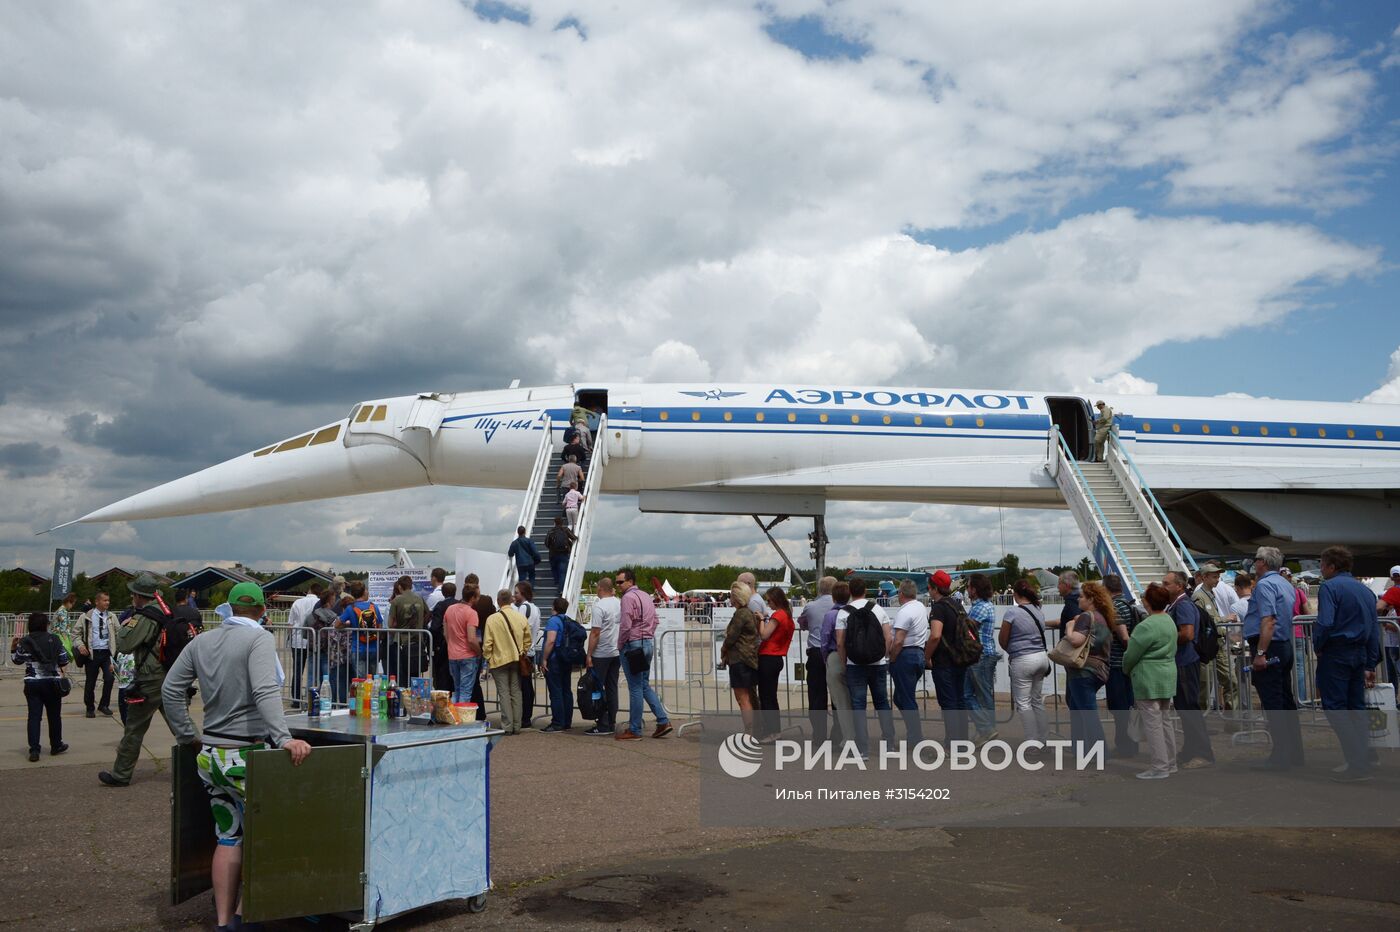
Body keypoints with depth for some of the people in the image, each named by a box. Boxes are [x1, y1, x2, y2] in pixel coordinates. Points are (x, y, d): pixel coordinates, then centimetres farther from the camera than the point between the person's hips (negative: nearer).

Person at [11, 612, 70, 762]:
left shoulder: (24, 641, -4)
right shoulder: (54, 639, -5)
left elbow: (17, 661, 8)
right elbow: (64, 661, -3)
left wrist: (13, 647, 19)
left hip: (32, 683, 0)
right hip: (52, 682, 0)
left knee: (34, 716, 3)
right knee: (54, 715, 13)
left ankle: (34, 750, -4)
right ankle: (56, 745, 25)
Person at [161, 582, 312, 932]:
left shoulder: (200, 642, 6)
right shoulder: (259, 639, -13)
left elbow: (170, 690, 9)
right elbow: (265, 691, -27)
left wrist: (188, 736, 18)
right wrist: (284, 738, -34)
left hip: (209, 755, 7)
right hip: (246, 756, -6)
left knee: (228, 836, 18)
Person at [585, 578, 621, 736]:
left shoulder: (598, 606, -14)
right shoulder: (620, 604, 7)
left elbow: (595, 633, -16)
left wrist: (589, 655, -12)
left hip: (601, 654, -7)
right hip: (616, 652, 7)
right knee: (612, 688, 11)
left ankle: (603, 725, -1)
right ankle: (612, 723, 15)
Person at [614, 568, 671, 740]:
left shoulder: (628, 597, -13)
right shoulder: (645, 596, 16)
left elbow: (625, 625, -18)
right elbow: (655, 621, 19)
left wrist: (620, 644, -6)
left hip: (633, 645, -9)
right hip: (649, 643, 9)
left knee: (635, 688, -3)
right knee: (644, 685, 15)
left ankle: (634, 730, 3)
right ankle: (663, 721, 9)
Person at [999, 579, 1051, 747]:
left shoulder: (1012, 612, -14)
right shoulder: (1039, 611, 6)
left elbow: (1002, 640, -6)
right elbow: (1040, 634, 15)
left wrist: (1010, 651, 15)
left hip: (1022, 660, -7)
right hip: (1041, 657, 7)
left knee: (1023, 702, 2)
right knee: (1038, 701, 17)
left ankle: (1032, 742, 3)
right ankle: (1043, 740, 23)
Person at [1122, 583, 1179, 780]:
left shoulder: (1146, 627, -21)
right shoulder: (1169, 621, 9)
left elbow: (1131, 654, -14)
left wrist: (1127, 669, 6)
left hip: (1149, 680, -9)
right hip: (1167, 677, 10)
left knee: (1152, 723, -3)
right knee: (1165, 720, 16)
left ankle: (1160, 767, 0)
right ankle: (1170, 763, 24)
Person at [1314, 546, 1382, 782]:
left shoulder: (1330, 587, -10)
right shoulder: (1365, 590, 15)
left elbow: (1324, 623, -21)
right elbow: (1374, 629, 18)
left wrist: (1317, 647, -4)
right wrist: (1371, 665, 21)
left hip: (1336, 653, -8)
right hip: (1360, 654, 8)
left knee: (1334, 707, -4)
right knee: (1357, 707, 13)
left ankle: (1357, 764, -8)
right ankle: (1364, 762, 15)